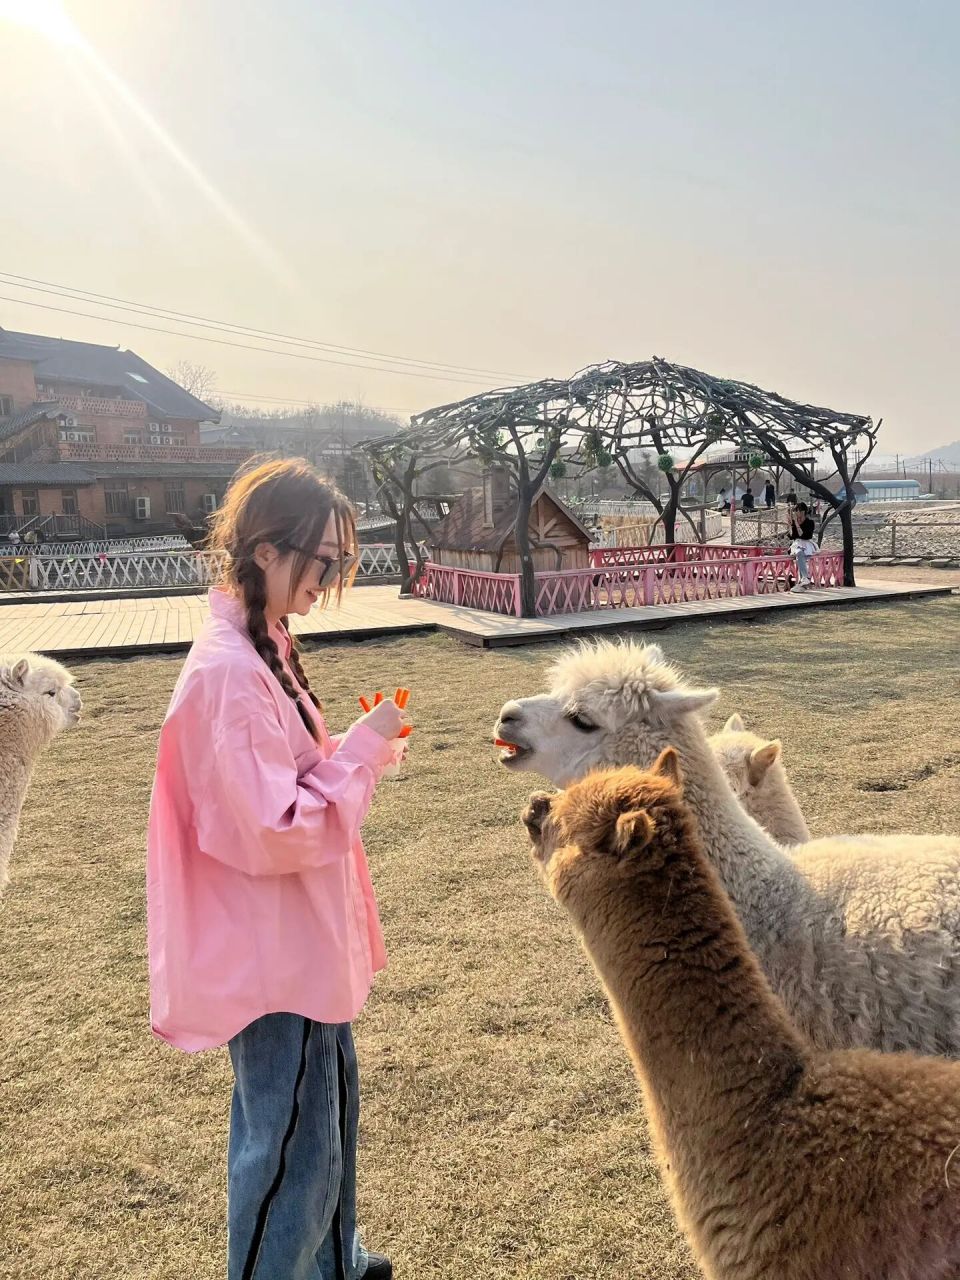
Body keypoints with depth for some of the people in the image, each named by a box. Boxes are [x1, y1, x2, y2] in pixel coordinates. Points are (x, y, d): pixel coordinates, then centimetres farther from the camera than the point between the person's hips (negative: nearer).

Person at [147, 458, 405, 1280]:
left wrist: (362, 748, -1)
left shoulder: (261, 648, 4)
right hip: (270, 952, -10)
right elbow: (277, 833, -26)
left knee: (328, 1100, 26)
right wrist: (362, 749, -18)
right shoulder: (229, 671, -26)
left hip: (299, 940, 10)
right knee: (290, 1135, 9)